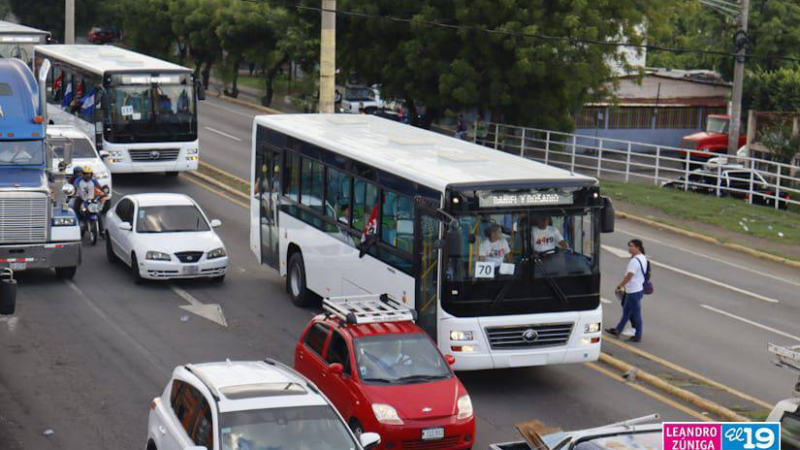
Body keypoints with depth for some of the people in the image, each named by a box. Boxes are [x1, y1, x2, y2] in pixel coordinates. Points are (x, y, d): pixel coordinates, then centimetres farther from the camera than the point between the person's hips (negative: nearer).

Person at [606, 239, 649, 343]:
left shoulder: (634, 261, -24)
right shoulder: (643, 258, 8)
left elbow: (628, 276, -22)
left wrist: (619, 286, -8)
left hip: (633, 291, -10)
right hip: (638, 288, 10)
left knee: (636, 314, 1)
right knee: (627, 310, 19)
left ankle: (638, 336, 10)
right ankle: (617, 330, 30)